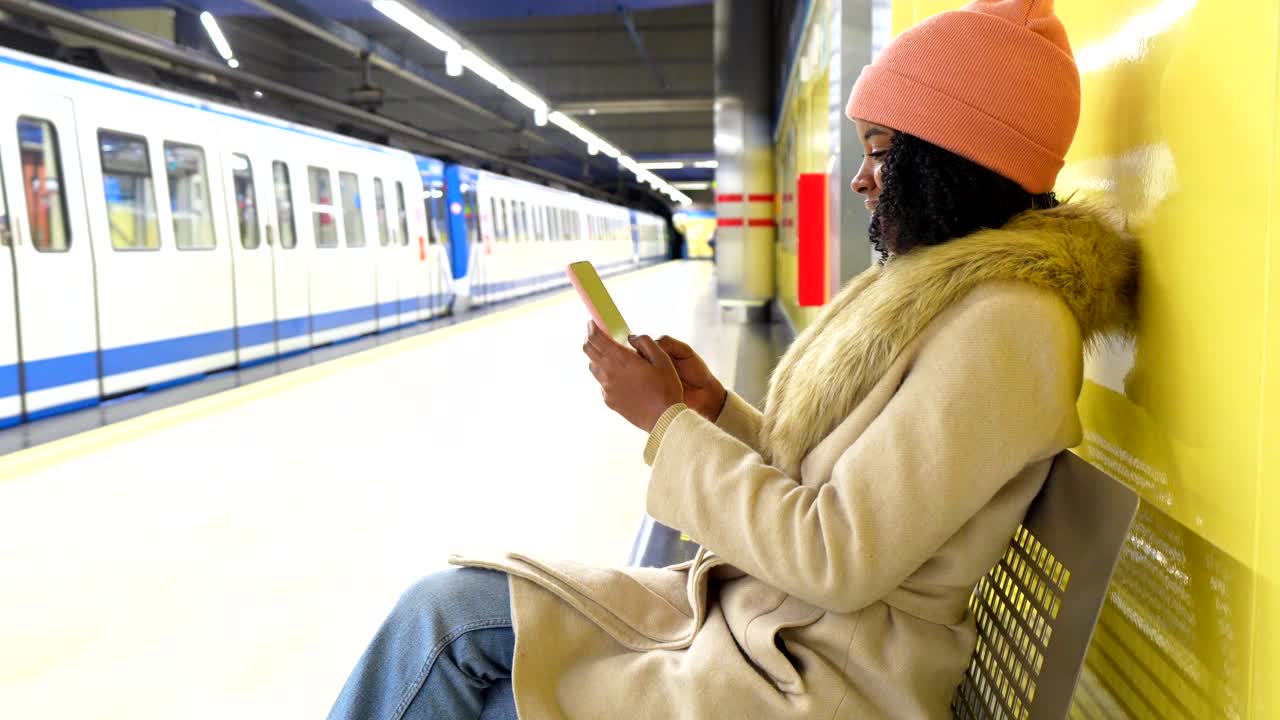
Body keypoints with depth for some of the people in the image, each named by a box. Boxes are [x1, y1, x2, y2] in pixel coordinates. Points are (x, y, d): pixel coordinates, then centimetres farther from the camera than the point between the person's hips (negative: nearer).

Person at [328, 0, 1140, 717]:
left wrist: (669, 421, -14)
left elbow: (836, 560, -22)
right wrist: (715, 406, -1)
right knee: (445, 613, -3)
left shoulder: (1004, 325, -19)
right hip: (748, 605, 8)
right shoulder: (933, 286, 11)